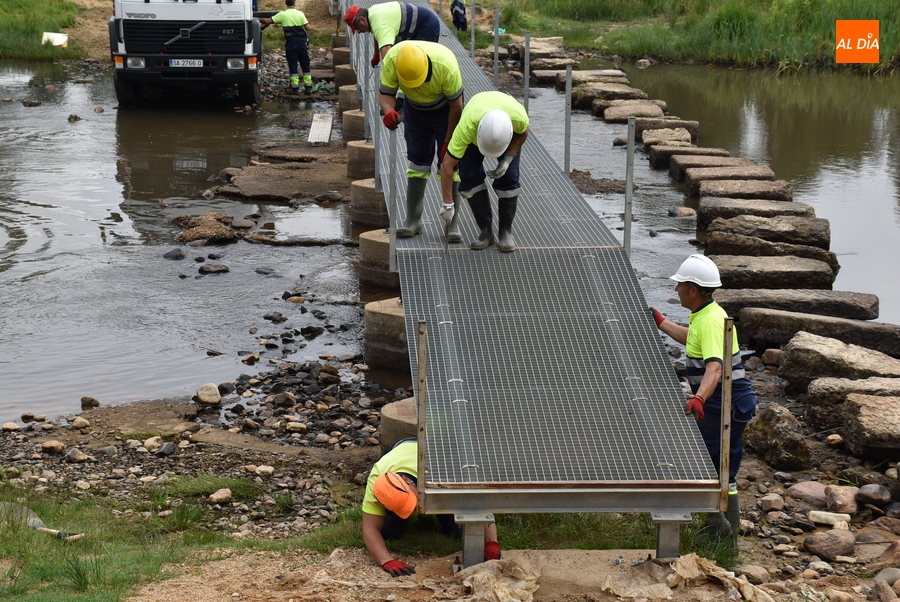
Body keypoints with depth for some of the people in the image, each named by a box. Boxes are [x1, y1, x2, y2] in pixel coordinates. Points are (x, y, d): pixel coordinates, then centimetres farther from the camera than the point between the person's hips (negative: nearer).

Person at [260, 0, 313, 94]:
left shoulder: (282, 14, -4)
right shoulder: (300, 14, 0)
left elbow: (268, 21, -4)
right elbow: (308, 27, -5)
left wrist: (259, 19, 13)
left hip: (291, 43, -2)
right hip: (302, 42, 2)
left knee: (292, 65, 5)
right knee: (305, 65, 8)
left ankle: (295, 87, 3)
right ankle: (308, 86, 7)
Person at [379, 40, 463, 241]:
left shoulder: (446, 65, -38)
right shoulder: (391, 60, -31)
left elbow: (456, 106, -25)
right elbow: (386, 93, -22)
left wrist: (449, 142, -17)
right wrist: (389, 111, -46)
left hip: (444, 109, -3)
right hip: (415, 109, 3)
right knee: (418, 161, 2)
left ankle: (452, 222, -2)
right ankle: (413, 220, 9)